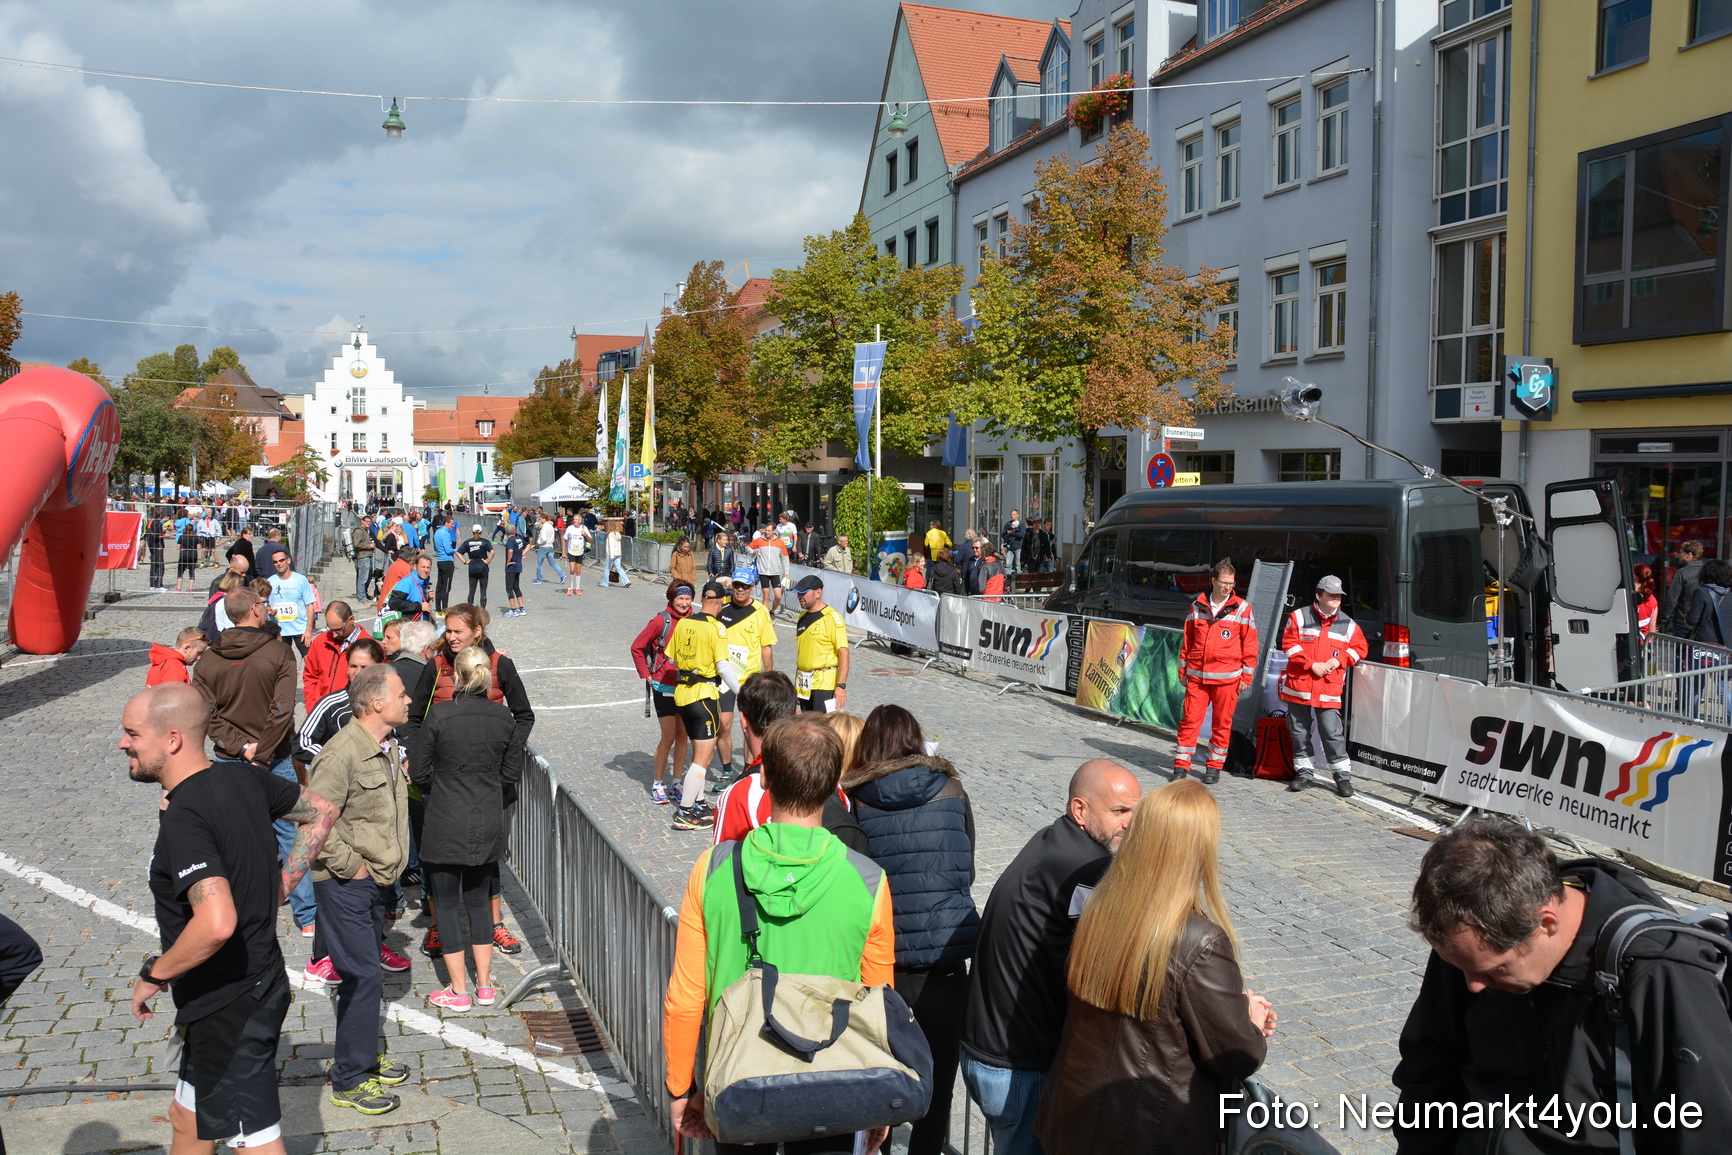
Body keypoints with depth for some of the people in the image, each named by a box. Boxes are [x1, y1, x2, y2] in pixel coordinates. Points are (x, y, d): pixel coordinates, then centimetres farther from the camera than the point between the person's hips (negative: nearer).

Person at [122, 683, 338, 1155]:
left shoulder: (182, 818, -26)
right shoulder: (242, 778, -1)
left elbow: (216, 923, -37)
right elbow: (321, 812, 13)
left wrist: (154, 975, -20)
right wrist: (278, 885, 11)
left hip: (227, 1006, -9)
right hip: (260, 983, 9)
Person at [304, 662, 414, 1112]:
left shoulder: (388, 748, 5)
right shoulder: (342, 754, -24)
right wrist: (349, 864, -20)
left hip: (376, 878, 9)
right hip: (345, 885, -9)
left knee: (368, 969, 19)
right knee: (362, 975, -4)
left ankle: (366, 1056, 34)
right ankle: (350, 1081, 8)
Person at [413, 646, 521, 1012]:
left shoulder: (439, 715, -14)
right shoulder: (503, 718, -3)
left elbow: (420, 772, -6)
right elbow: (513, 772, 5)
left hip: (445, 825, -4)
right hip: (488, 825, 4)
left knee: (447, 903, 9)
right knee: (478, 900, 18)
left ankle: (458, 990, 14)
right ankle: (485, 985, 23)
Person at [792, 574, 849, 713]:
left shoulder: (832, 617, -12)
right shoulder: (803, 616, 13)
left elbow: (844, 653, -17)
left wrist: (841, 686, -23)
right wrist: (796, 682, 21)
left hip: (825, 685, -8)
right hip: (804, 685, 8)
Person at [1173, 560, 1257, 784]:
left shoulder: (1242, 608, 0)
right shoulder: (1197, 606, 7)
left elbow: (1250, 645, 2)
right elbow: (1187, 639, 13)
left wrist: (1247, 676, 0)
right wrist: (1183, 668, 13)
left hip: (1227, 678, -1)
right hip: (1197, 676, 1)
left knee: (1222, 723, 5)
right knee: (1189, 720, -1)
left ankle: (1214, 766, 17)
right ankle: (1181, 765, 6)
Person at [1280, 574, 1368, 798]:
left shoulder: (1348, 624, 7)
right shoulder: (1299, 616, 0)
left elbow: (1360, 647, 13)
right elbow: (1290, 644, -6)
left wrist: (1339, 660, -4)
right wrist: (1312, 664, -13)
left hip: (1329, 689, 0)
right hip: (1299, 685, 0)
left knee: (1332, 732, -5)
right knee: (1299, 731, 8)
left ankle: (1343, 775, 6)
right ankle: (1305, 772, 21)